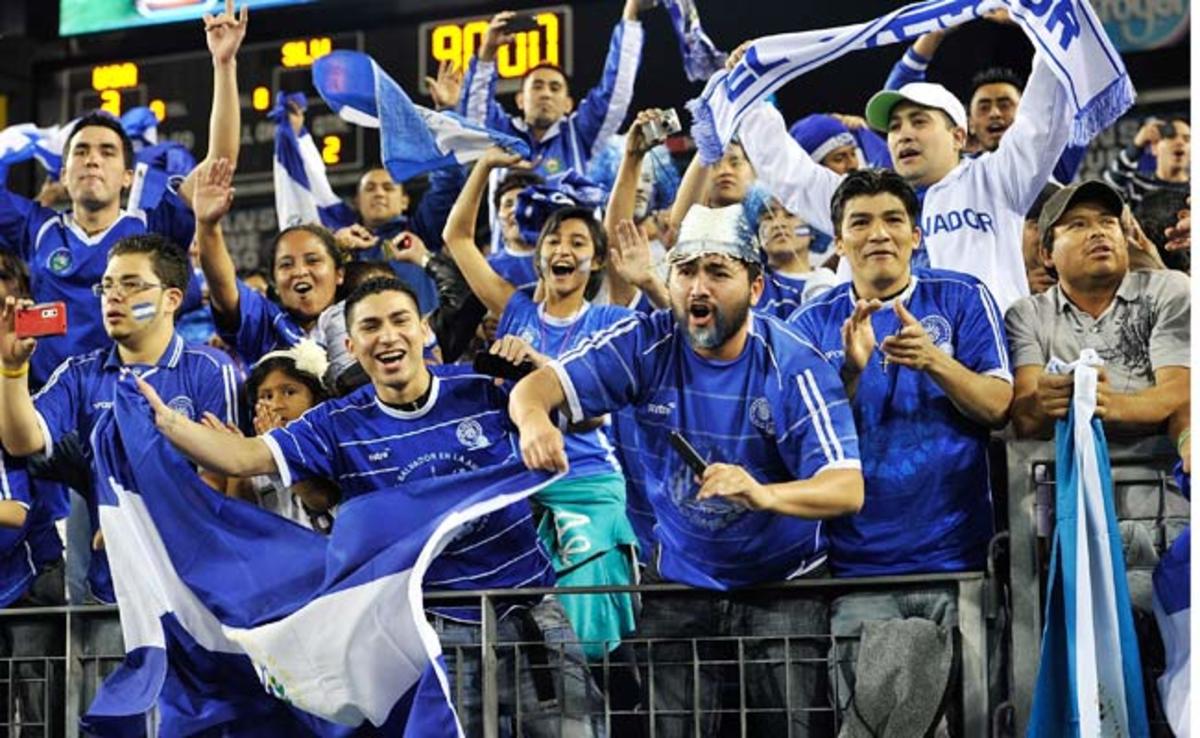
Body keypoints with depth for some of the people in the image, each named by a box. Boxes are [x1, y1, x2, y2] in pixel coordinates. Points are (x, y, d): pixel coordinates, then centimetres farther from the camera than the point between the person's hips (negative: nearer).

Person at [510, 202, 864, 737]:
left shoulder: (796, 369, -17)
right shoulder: (648, 346, -9)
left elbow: (848, 489, -27)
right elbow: (540, 385, -13)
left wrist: (764, 493, -48)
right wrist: (534, 417, -40)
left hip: (781, 585, -2)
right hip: (680, 582, 2)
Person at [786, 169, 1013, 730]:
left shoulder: (963, 300, 6)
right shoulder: (813, 324, 8)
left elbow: (997, 407, -2)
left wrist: (935, 362, -19)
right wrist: (851, 372, -15)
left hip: (958, 556, 0)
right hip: (860, 562, 1)